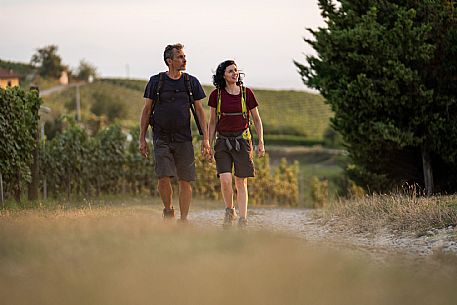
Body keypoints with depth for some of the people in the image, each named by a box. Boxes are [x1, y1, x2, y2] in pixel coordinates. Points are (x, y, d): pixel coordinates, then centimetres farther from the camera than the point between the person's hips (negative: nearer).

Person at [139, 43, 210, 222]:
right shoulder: (156, 82, 2)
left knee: (185, 181, -1)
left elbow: (199, 110, 8)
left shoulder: (191, 82, 6)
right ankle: (168, 211, 11)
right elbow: (146, 110, 7)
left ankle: (183, 219, 8)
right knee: (164, 177, -13)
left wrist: (206, 139, 1)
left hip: (184, 139, 1)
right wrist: (142, 139, 2)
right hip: (162, 138, -1)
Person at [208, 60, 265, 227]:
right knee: (225, 180, -15)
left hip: (242, 140, 0)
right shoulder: (216, 94, 1)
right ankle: (229, 211, 11)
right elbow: (212, 122, 9)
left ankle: (243, 221, 4)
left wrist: (261, 143, 1)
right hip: (223, 141, 0)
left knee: (241, 183, 0)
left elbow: (257, 120, 7)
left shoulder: (247, 93, -1)